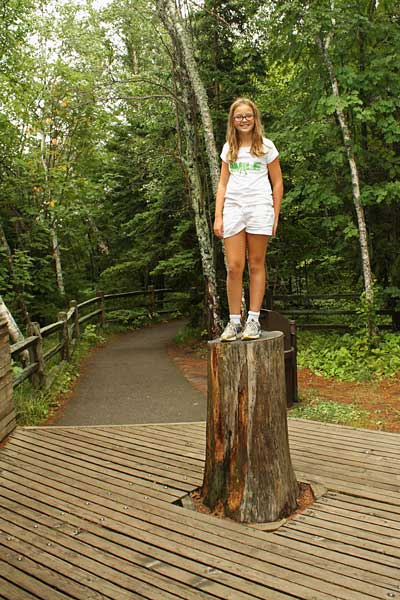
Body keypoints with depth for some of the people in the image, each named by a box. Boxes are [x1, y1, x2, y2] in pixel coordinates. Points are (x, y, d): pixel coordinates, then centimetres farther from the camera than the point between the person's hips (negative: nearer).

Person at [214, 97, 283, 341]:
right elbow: (223, 184, 14)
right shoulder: (229, 148, 16)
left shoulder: (266, 146, 9)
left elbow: (278, 183, 8)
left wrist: (275, 216, 1)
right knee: (234, 267, -5)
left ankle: (254, 320, 4)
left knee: (256, 265, -1)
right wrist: (218, 216, 4)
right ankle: (234, 321, 1)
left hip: (259, 208, -2)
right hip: (233, 208, 2)